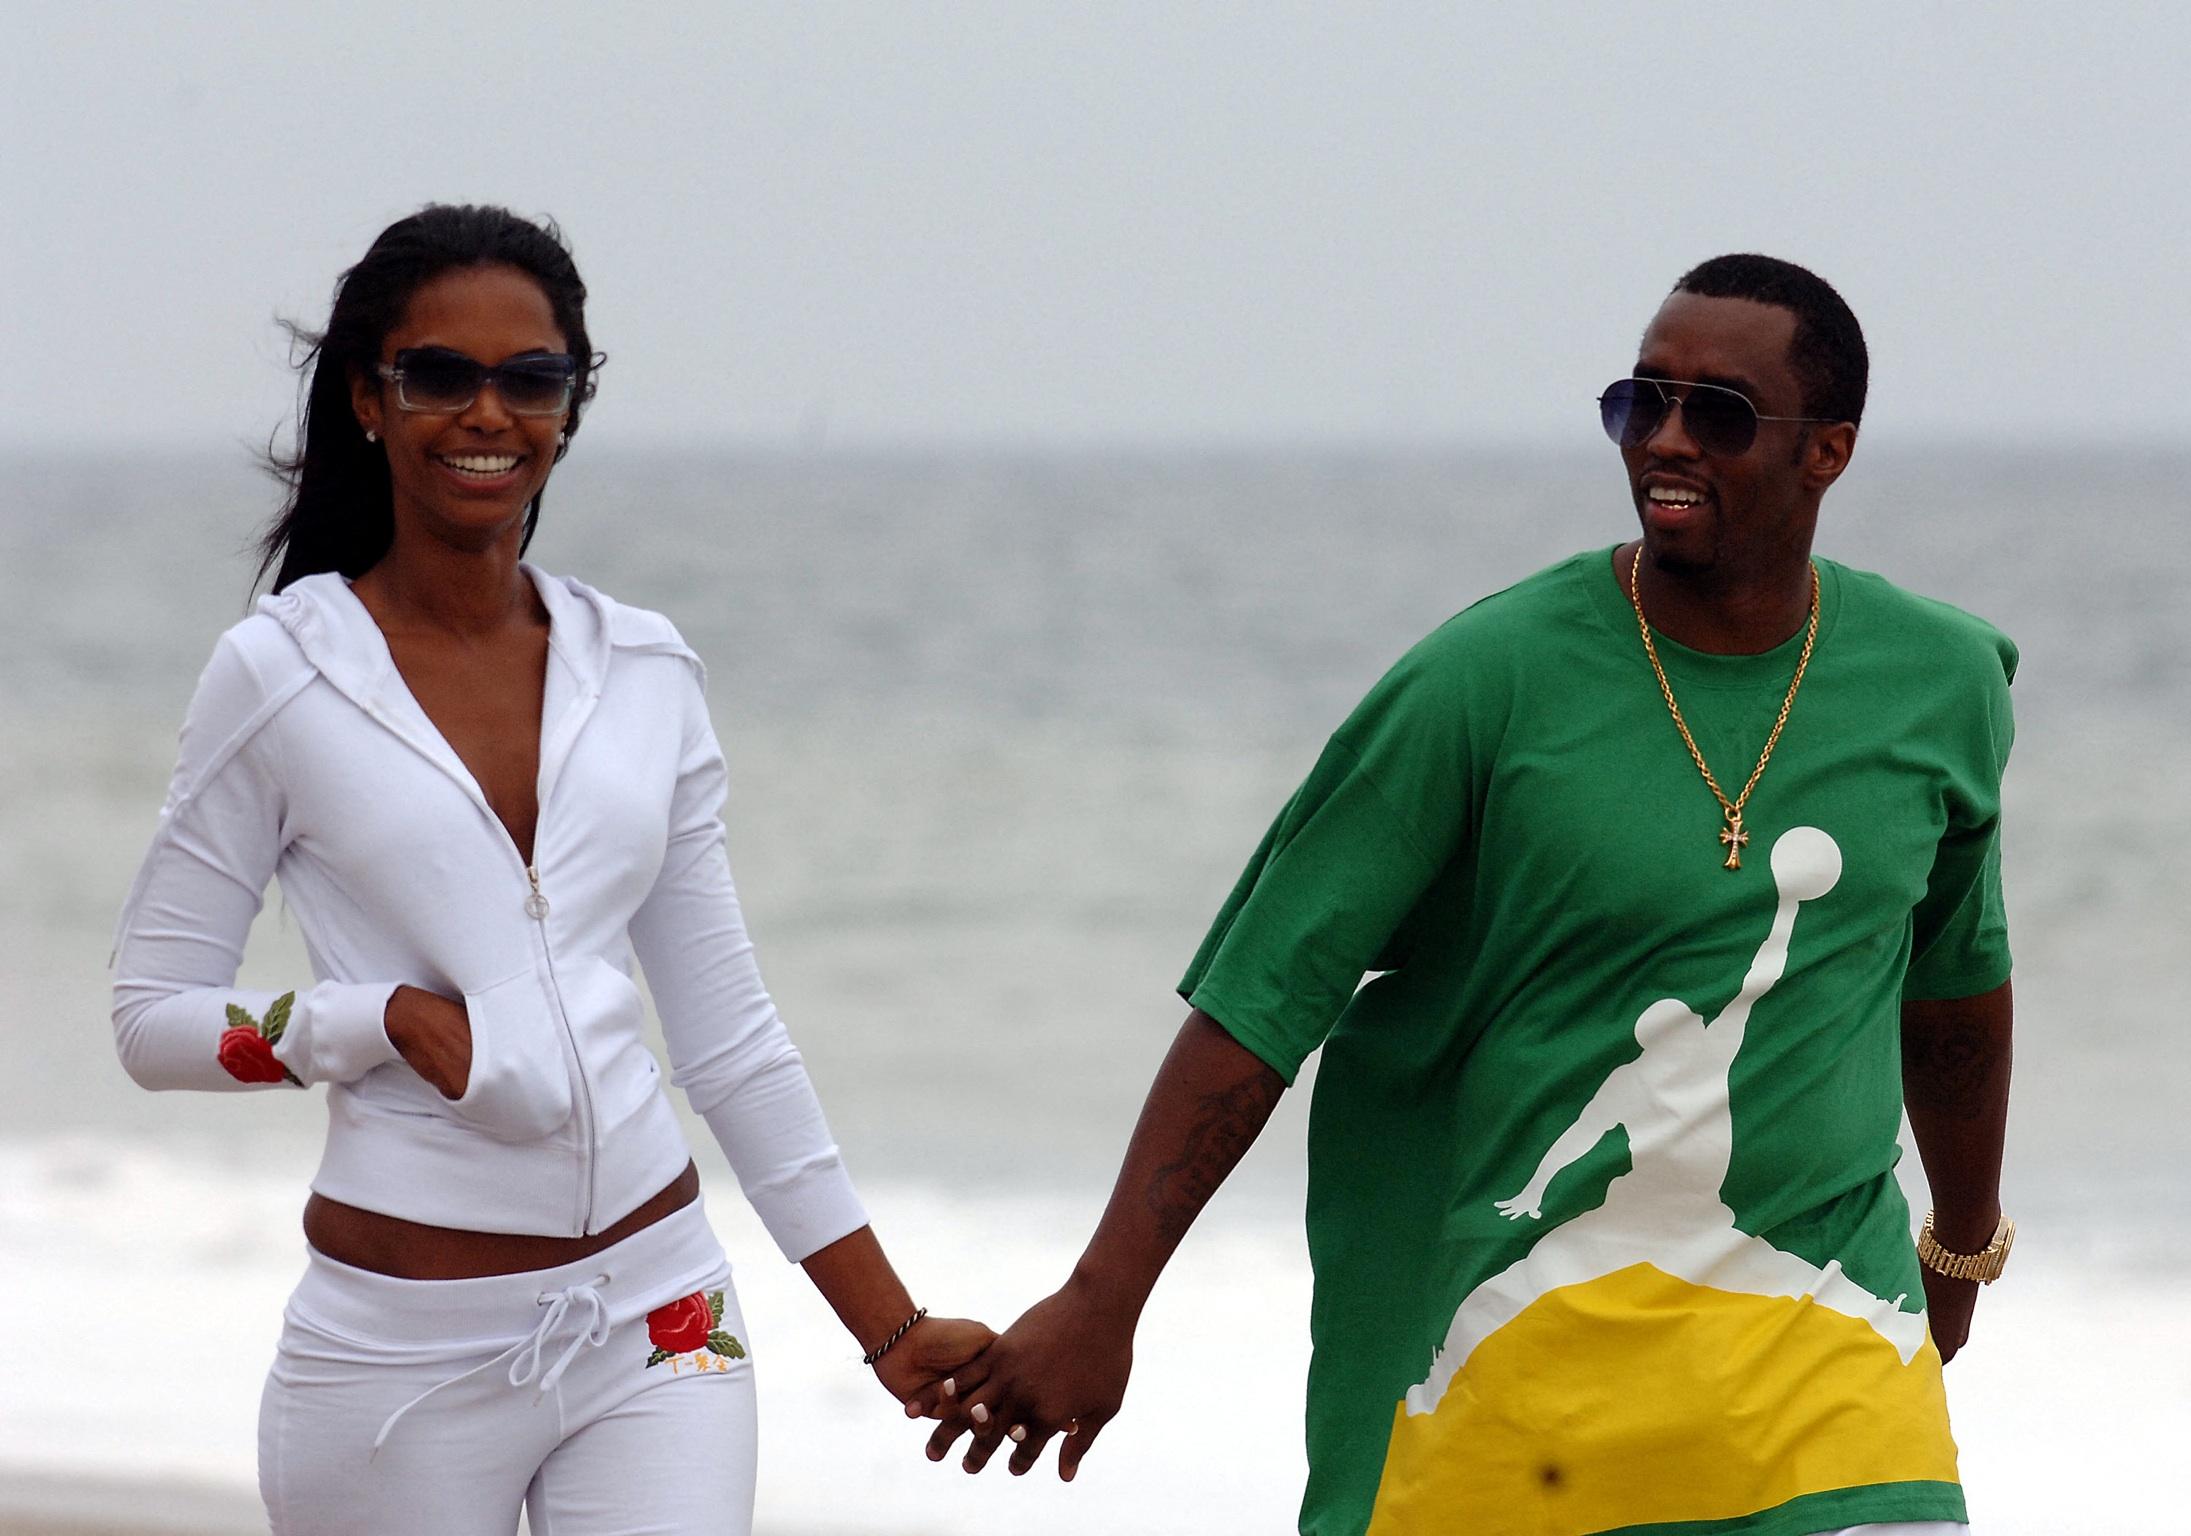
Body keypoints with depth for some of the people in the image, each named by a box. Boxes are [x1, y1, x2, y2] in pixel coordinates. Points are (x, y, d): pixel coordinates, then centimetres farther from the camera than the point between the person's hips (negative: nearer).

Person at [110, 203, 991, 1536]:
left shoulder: (646, 676, 8)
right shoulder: (282, 675, -2)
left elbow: (728, 1028, 13)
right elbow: (154, 1015, -1)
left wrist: (891, 1328, 12)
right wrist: (398, 1021, -17)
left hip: (656, 1327, 3)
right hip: (406, 1349, -3)